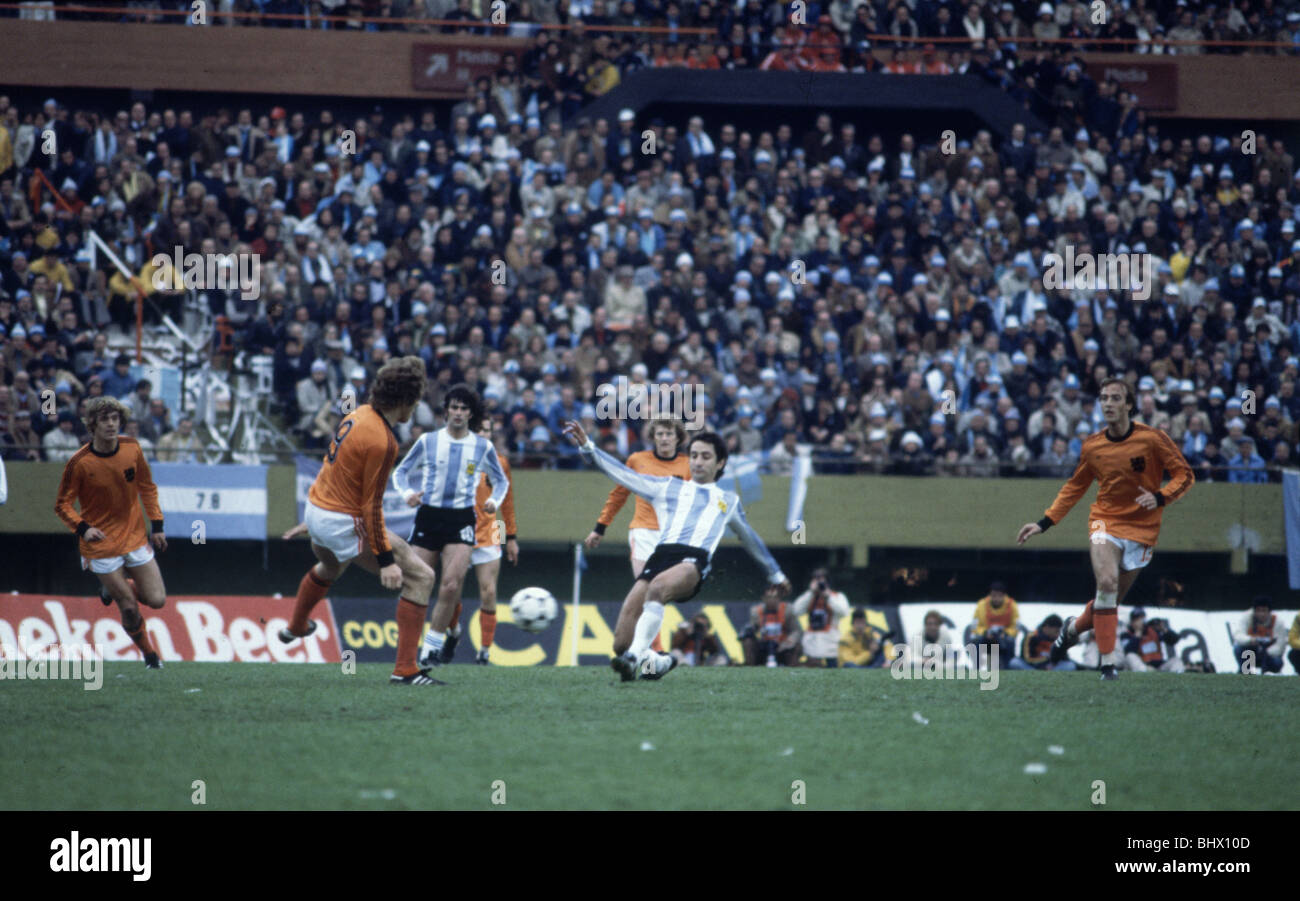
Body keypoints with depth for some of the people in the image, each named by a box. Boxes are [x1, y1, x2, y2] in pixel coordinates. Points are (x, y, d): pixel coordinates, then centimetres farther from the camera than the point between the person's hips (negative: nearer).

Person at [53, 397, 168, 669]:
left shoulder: (131, 449, -5)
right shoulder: (79, 463, -17)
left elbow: (147, 487, 9)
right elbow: (63, 504, -8)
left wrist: (157, 526, 3)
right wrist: (83, 527, -25)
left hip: (135, 536, 4)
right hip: (101, 543, -4)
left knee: (156, 600, -1)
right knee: (129, 607, -3)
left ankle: (113, 586, 27)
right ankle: (149, 654, 22)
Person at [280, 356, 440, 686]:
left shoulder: (359, 414, 1)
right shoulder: (381, 442, -26)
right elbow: (371, 506, -24)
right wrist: (385, 559, -21)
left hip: (315, 510, 9)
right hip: (345, 524, -9)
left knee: (328, 568, 41)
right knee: (420, 577, -7)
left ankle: (295, 627, 68)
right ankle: (405, 669, -11)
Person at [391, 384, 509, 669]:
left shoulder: (483, 447, 5)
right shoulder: (428, 441, 3)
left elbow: (501, 480, 18)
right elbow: (401, 471, 10)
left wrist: (494, 501, -3)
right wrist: (407, 493, -11)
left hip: (461, 520, -1)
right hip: (428, 515, 1)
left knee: (451, 585, -16)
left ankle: (432, 646, -4)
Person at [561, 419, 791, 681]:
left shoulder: (729, 500, 31)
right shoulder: (668, 487, 29)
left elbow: (750, 539, 43)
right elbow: (622, 473, 22)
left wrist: (776, 575, 49)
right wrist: (587, 447, 10)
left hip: (695, 562, -2)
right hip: (662, 555, 2)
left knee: (657, 588, -41)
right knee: (621, 644, -15)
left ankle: (637, 655, -44)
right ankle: (659, 662, 14)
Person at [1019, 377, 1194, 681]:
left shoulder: (1152, 439, -9)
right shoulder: (1092, 446, -1)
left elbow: (1184, 474, -4)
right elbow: (1074, 486, 13)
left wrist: (1159, 497, -23)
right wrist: (1044, 523, 7)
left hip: (1141, 528, 0)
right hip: (1105, 520, 0)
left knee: (1111, 600, 3)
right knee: (1106, 582, -24)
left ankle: (1075, 627, 36)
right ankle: (1108, 661, -20)